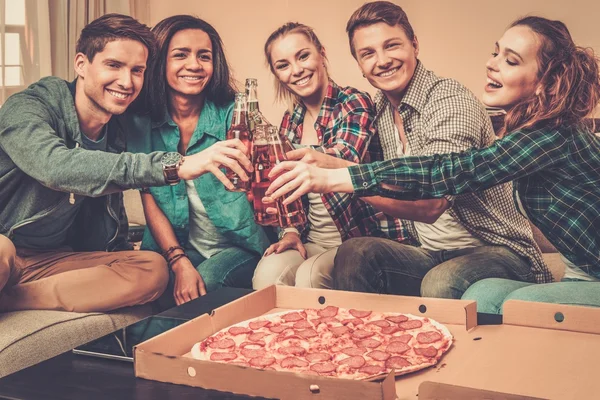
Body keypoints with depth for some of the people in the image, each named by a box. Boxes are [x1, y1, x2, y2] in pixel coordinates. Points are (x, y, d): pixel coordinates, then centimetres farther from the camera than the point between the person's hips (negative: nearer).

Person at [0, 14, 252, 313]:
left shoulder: (118, 132, 5)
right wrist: (175, 166, -44)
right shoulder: (25, 108, -15)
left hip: (56, 260, 8)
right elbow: (56, 166, -37)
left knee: (153, 269, -19)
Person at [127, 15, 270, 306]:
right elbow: (149, 200, -1)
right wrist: (180, 263, -15)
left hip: (239, 248, -2)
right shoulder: (141, 123, 0)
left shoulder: (233, 114, -7)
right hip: (173, 248, 2)